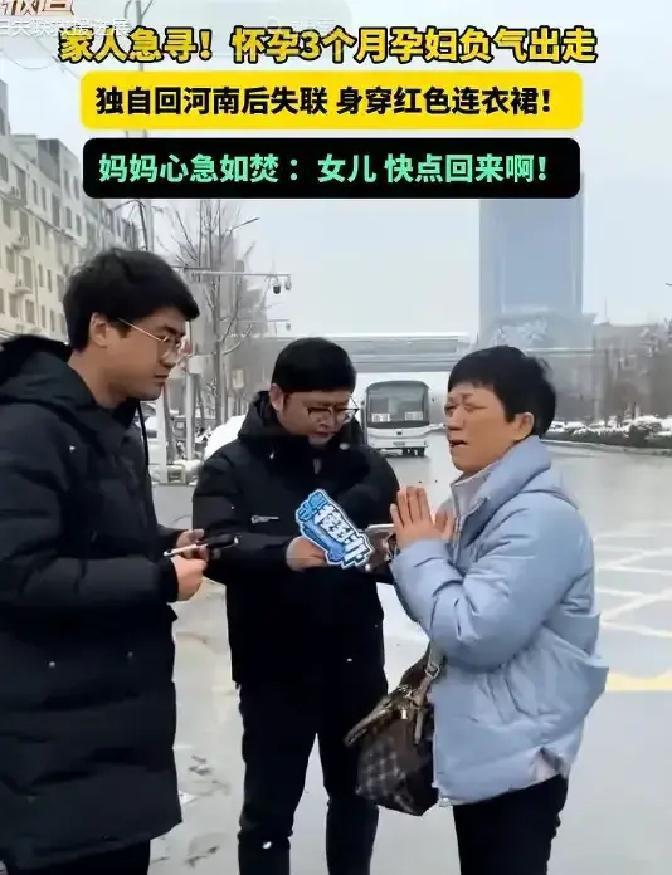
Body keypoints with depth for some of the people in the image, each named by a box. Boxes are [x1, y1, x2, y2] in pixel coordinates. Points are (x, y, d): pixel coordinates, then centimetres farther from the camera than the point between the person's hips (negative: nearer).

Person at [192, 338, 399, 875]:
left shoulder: (369, 465, 3)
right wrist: (284, 552, -41)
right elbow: (217, 548, -23)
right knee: (269, 809, 11)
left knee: (357, 795, 22)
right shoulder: (232, 467, -8)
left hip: (356, 663, 4)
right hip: (274, 670, -3)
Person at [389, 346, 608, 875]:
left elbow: (474, 633, -29)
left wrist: (420, 554, -16)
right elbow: (447, 612, 12)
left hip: (516, 759, -9)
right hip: (479, 747, 9)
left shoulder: (541, 516, -24)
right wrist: (415, 556, -6)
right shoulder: (481, 503, 6)